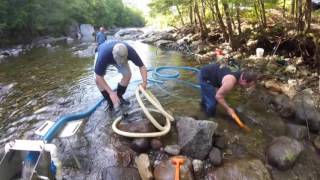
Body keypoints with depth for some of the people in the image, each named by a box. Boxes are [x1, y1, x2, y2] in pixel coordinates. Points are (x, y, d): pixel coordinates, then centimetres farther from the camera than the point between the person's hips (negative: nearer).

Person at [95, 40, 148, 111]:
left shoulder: (130, 51, -39)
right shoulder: (104, 55, -45)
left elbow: (142, 66, -29)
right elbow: (98, 77, -38)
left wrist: (144, 82, -45)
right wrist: (111, 93, -44)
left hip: (119, 55, 2)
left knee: (127, 74, -15)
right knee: (98, 80, -19)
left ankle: (119, 97, 10)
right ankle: (110, 102, 3)